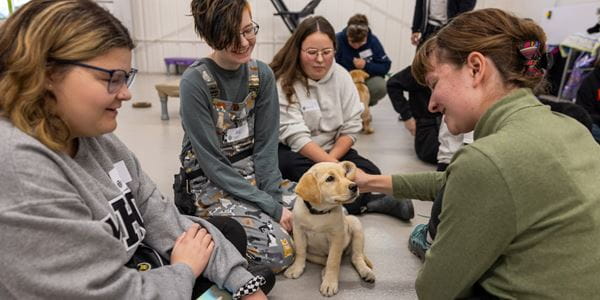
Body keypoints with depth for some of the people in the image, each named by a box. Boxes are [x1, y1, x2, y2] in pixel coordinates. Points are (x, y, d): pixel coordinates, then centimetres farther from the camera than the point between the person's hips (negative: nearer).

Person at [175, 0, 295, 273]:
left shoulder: (262, 74, -2)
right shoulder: (195, 82, -19)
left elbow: (266, 145, -2)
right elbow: (213, 164, -19)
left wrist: (273, 197, -16)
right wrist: (271, 207, -20)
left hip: (254, 175, 6)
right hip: (211, 184, -6)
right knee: (278, 252, -21)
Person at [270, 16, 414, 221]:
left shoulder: (341, 76, -2)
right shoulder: (282, 82, -16)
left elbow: (351, 128, -3)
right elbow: (297, 138, -22)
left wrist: (329, 160, -18)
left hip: (333, 150, 4)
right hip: (291, 152, -3)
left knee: (370, 174, -18)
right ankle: (369, 202, -16)